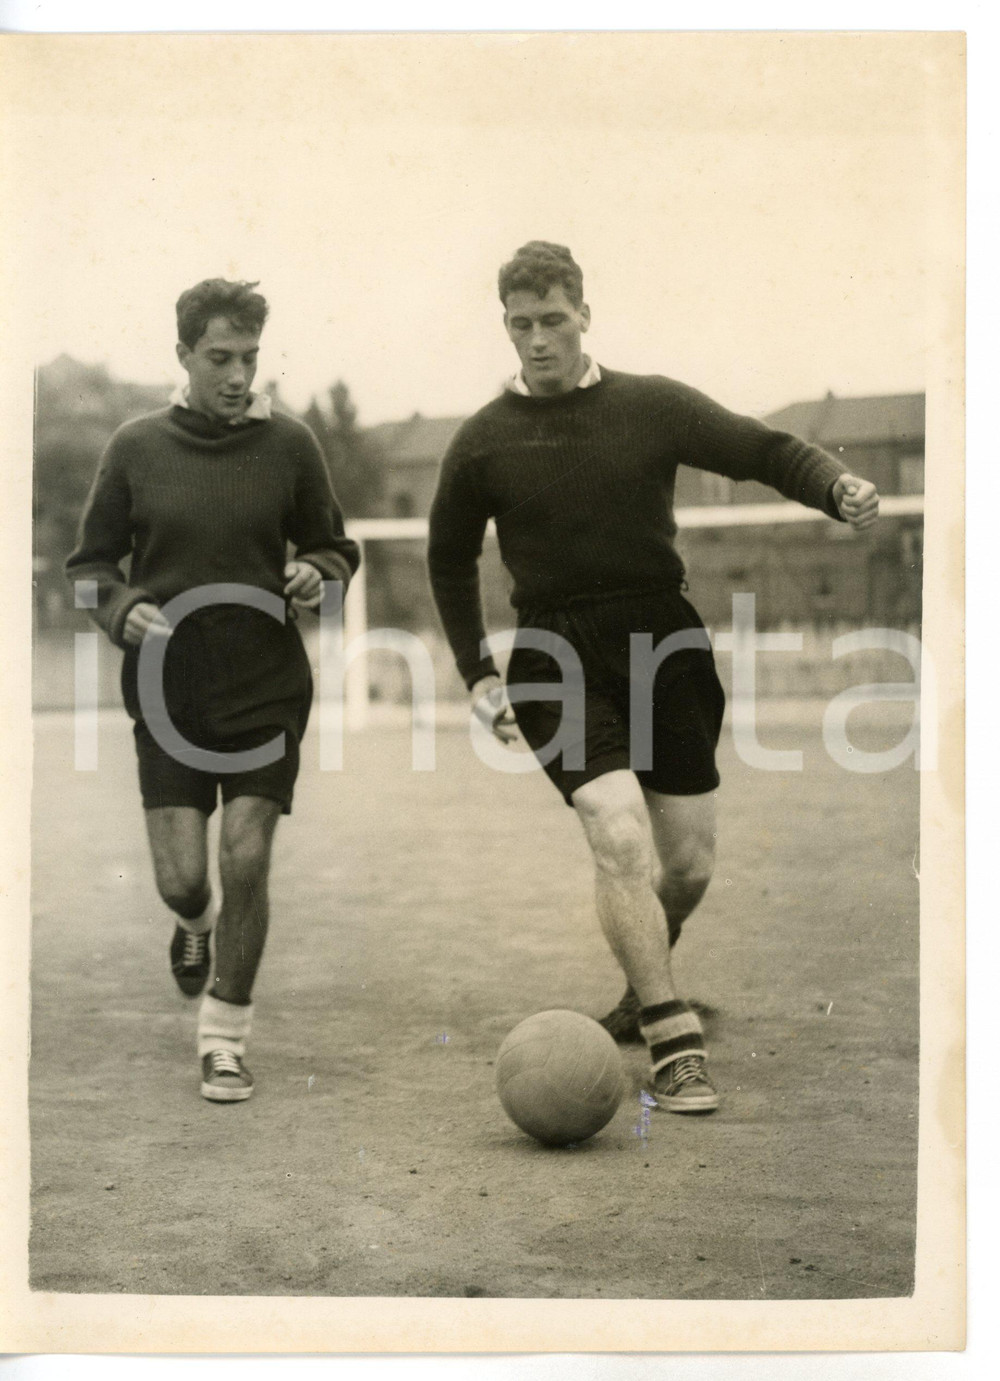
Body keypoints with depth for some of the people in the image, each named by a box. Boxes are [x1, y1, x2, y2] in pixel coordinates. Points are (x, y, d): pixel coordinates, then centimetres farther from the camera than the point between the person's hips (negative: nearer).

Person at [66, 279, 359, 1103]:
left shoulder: (289, 445, 0)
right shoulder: (137, 449, 1)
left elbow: (335, 547, 11)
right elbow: (90, 563, 8)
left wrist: (316, 575, -12)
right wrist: (122, 609, -12)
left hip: (268, 693, 0)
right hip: (168, 692, 1)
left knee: (246, 864, -5)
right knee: (181, 876, -1)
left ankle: (225, 1040, 12)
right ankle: (198, 924, 39)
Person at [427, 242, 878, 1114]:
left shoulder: (652, 407, 2)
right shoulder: (484, 442, 2)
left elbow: (764, 452, 3)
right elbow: (450, 558, 15)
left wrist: (839, 488, -17)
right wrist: (477, 671, 9)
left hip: (665, 644, 2)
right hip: (557, 660, -2)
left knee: (690, 860, 6)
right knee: (620, 836, -21)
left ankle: (646, 982, 37)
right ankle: (674, 1043, -14)